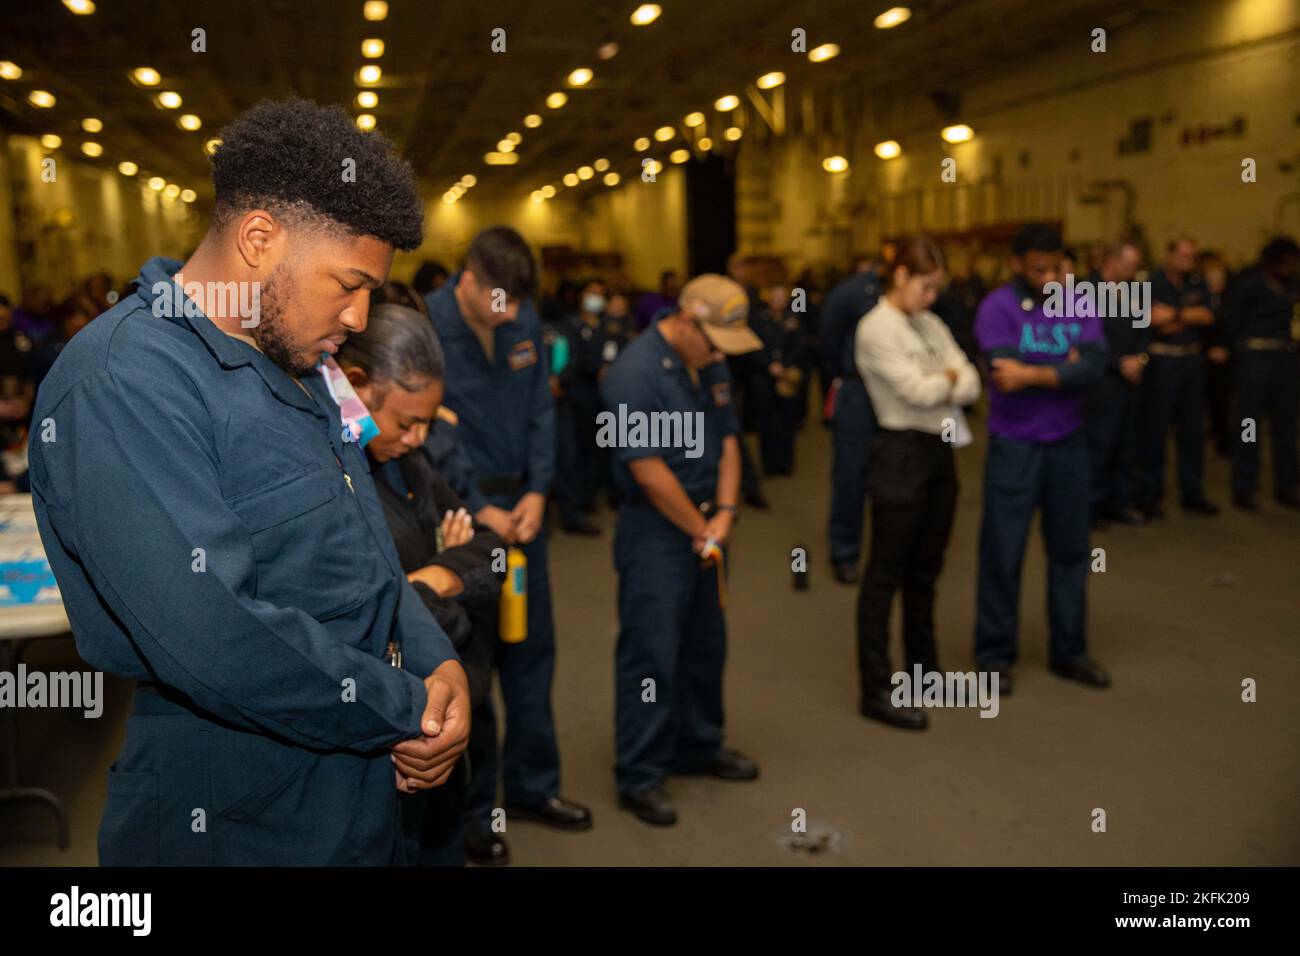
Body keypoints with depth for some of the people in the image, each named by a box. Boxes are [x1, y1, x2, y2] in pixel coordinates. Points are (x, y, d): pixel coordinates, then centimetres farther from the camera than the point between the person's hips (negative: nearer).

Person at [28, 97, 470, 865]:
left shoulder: (302, 366, 8)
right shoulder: (123, 382, -21)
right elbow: (211, 637, -31)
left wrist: (437, 659, -6)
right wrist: (411, 711, -19)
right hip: (231, 828, -8)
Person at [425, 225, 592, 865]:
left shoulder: (526, 323, 0)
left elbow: (541, 412, 4)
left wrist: (537, 492, -9)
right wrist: (479, 511, -17)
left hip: (519, 505, 6)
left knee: (531, 649, 15)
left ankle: (531, 786, 32)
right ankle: (468, 807, 23)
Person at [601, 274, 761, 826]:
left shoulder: (711, 364, 6)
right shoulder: (635, 373, -20)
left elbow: (727, 440, 9)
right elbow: (649, 471, -22)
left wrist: (724, 513, -5)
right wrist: (702, 531, -12)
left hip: (705, 527, 8)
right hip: (656, 531, -8)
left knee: (706, 644, 17)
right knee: (651, 652, -1)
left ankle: (699, 747, 35)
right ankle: (638, 776, 11)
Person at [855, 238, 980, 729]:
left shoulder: (932, 324, 13)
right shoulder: (875, 328, -11)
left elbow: (971, 384, 6)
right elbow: (918, 391, -18)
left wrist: (942, 382, -11)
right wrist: (950, 377, 1)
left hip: (941, 450, 8)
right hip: (902, 453, -8)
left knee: (925, 569, 17)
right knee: (886, 573, -2)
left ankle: (925, 669, 31)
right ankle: (876, 689, 3)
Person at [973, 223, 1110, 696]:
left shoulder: (1079, 304, 3)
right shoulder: (996, 308, -9)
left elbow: (1094, 367, -12)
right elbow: (1007, 374, -21)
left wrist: (1034, 374, -20)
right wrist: (1064, 369, -11)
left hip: (1069, 442, 4)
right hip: (1014, 445, -4)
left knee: (1070, 549, 12)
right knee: (1002, 552, 2)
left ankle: (1069, 650, 26)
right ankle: (995, 654, 15)